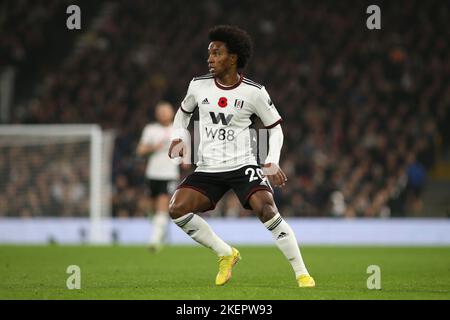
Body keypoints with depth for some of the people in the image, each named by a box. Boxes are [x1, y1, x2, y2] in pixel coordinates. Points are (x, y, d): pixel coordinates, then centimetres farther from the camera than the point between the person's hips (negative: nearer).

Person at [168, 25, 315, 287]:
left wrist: (272, 162, -10)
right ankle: (226, 254, 4)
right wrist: (179, 138, 4)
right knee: (177, 209, -16)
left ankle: (301, 272, -14)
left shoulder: (254, 92, -7)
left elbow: (275, 127, 4)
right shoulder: (198, 86, 1)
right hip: (208, 169, 4)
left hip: (242, 165, -3)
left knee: (266, 209, -26)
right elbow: (184, 112, 22)